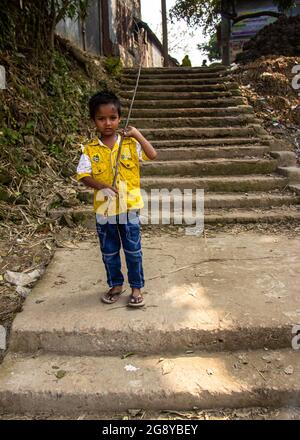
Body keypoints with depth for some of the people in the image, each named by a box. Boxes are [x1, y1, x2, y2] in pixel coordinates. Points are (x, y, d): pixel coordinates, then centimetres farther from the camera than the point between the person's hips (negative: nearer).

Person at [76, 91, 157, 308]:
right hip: (104, 209, 1)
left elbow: (153, 155, -13)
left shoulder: (130, 143, -4)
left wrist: (138, 136, -17)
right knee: (109, 252, 15)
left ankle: (137, 287, 26)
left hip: (130, 208, -1)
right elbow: (82, 174, -9)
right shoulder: (90, 149, -3)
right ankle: (116, 284, 36)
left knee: (133, 251, 9)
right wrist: (100, 186, -23)